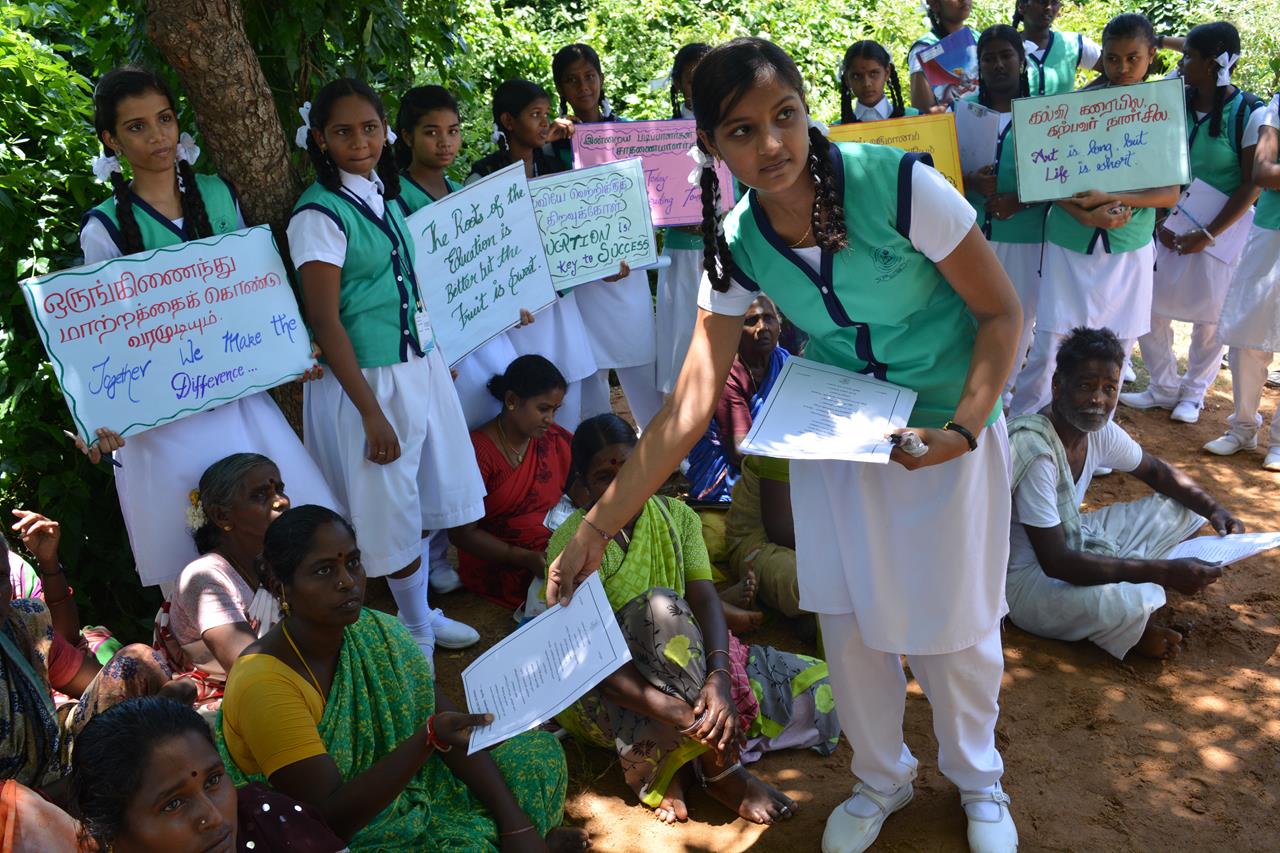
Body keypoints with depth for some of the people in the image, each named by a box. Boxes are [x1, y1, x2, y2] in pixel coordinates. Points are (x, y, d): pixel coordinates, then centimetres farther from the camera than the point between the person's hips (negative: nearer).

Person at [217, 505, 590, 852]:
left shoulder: (380, 634, -7)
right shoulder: (264, 684, -26)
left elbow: (456, 733, -4)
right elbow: (332, 818, -28)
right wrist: (429, 739, -38)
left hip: (402, 795, 7)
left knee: (538, 751, 4)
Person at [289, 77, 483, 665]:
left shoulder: (386, 195, 7)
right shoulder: (319, 213, -15)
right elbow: (325, 322, -17)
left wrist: (436, 359, 14)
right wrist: (372, 413, -18)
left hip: (420, 364, 7)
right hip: (366, 379, -7)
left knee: (425, 499, 16)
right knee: (392, 509, 5)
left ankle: (422, 613, 34)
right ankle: (416, 627, 24)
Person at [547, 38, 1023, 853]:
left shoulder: (899, 183, -24)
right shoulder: (737, 244, -13)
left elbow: (1003, 311, -13)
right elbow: (691, 404, -13)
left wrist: (963, 429, -27)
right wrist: (597, 527, -16)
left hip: (946, 431, -3)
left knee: (953, 624, 8)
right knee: (850, 622, 10)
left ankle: (979, 782, 40)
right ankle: (882, 778, 40)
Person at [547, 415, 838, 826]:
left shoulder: (676, 515, -1)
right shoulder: (573, 543, -17)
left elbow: (705, 598, -14)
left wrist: (719, 678, -33)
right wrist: (676, 711, -37)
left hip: (685, 661, 5)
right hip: (611, 688, -5)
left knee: (818, 689, -6)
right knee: (661, 606, -35)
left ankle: (674, 762, -15)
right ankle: (722, 770, -27)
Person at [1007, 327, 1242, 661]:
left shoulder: (1099, 430, -5)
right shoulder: (1035, 449, -30)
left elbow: (1157, 471, 15)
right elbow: (1055, 563, -31)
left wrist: (1214, 510, -4)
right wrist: (1163, 571, -30)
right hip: (1026, 578, -9)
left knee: (1180, 509, 9)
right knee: (1131, 606, -35)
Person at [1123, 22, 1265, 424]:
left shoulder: (1250, 114, -12)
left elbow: (1252, 185, -11)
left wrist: (1208, 235, -15)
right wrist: (1159, 221, -8)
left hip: (1222, 228, -3)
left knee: (1210, 316, 6)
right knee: (1150, 306, 3)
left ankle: (1193, 394, 24)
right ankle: (1164, 387, 20)